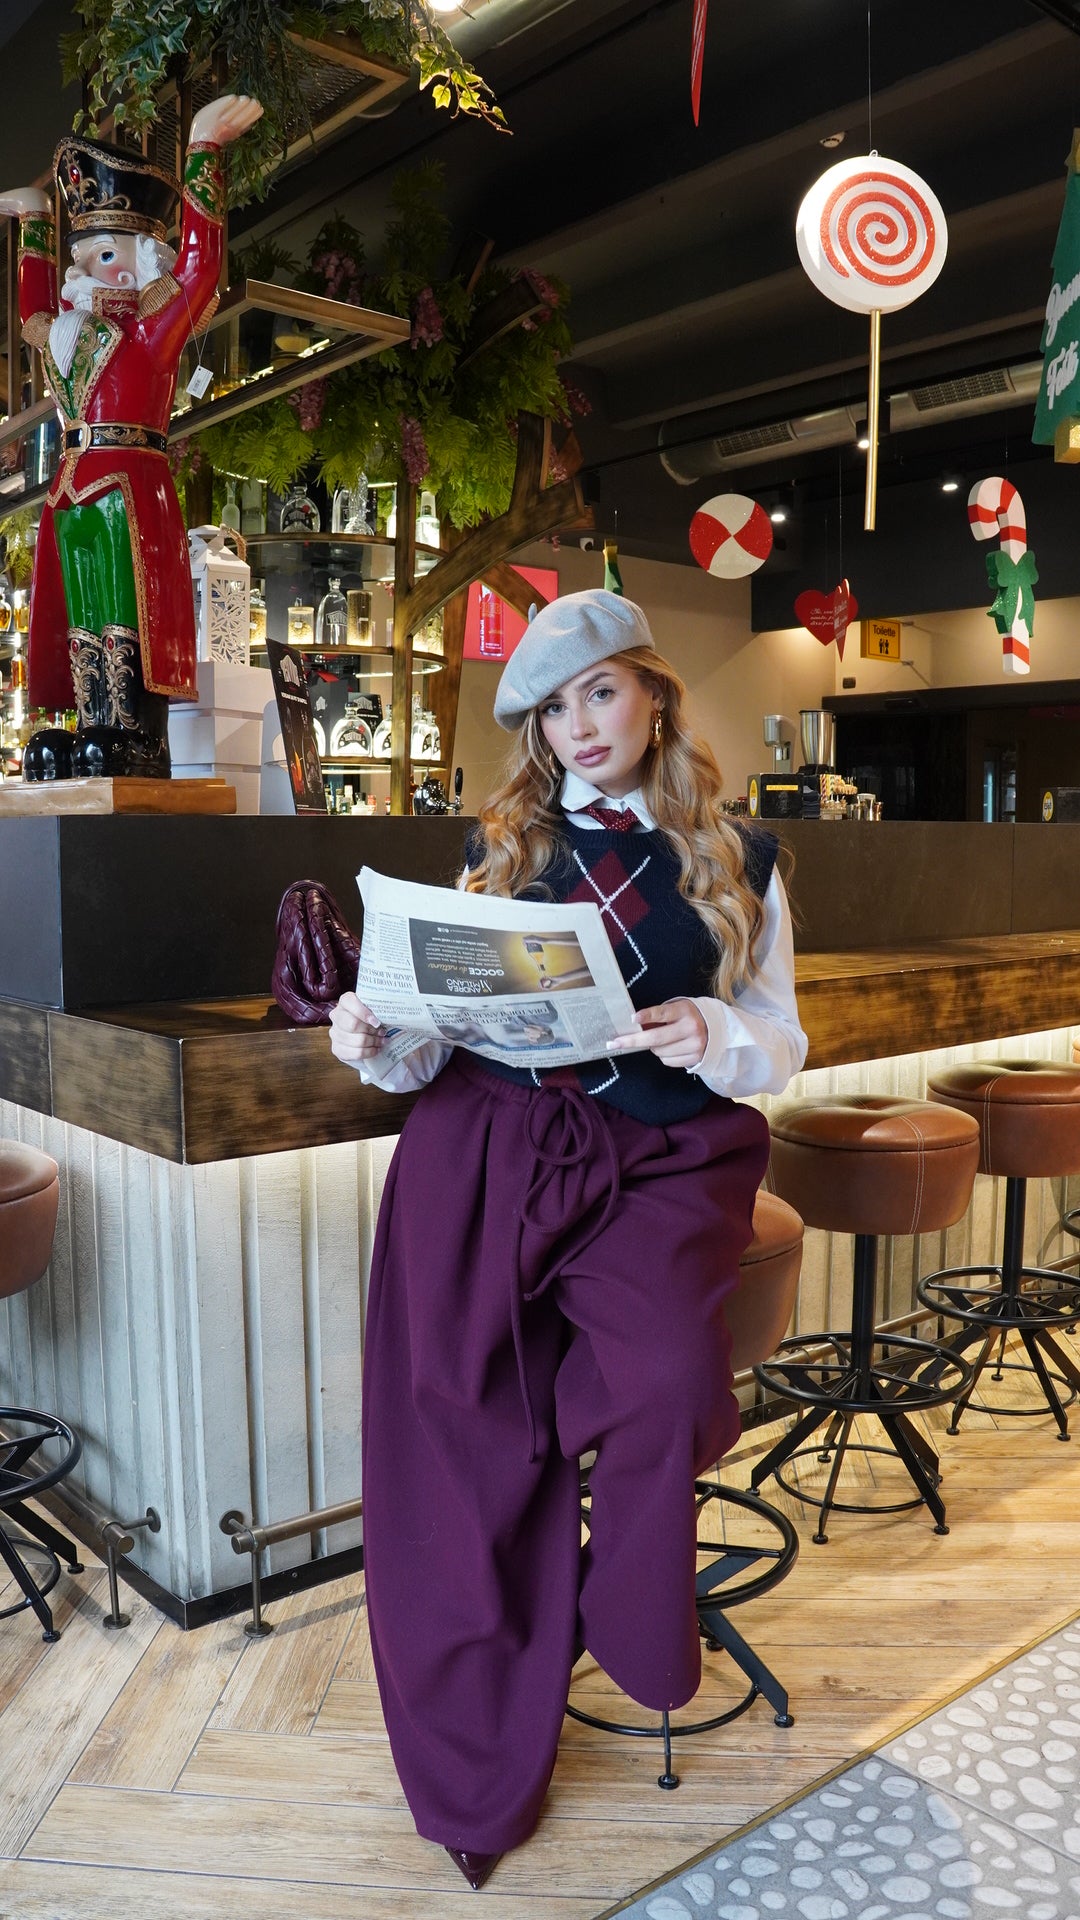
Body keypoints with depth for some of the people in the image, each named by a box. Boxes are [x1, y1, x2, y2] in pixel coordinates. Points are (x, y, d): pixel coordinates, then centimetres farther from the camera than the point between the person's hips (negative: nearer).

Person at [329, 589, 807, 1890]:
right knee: (463, 1417, -16)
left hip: (663, 1155, 0)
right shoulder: (501, 850, 16)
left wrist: (715, 1037, -13)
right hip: (492, 1144, 1)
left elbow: (783, 1046, 8)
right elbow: (443, 1038, 14)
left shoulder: (736, 861, 12)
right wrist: (380, 1040, -8)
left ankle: (631, 1639, 3)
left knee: (663, 1376, -27)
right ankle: (476, 1768, 1)